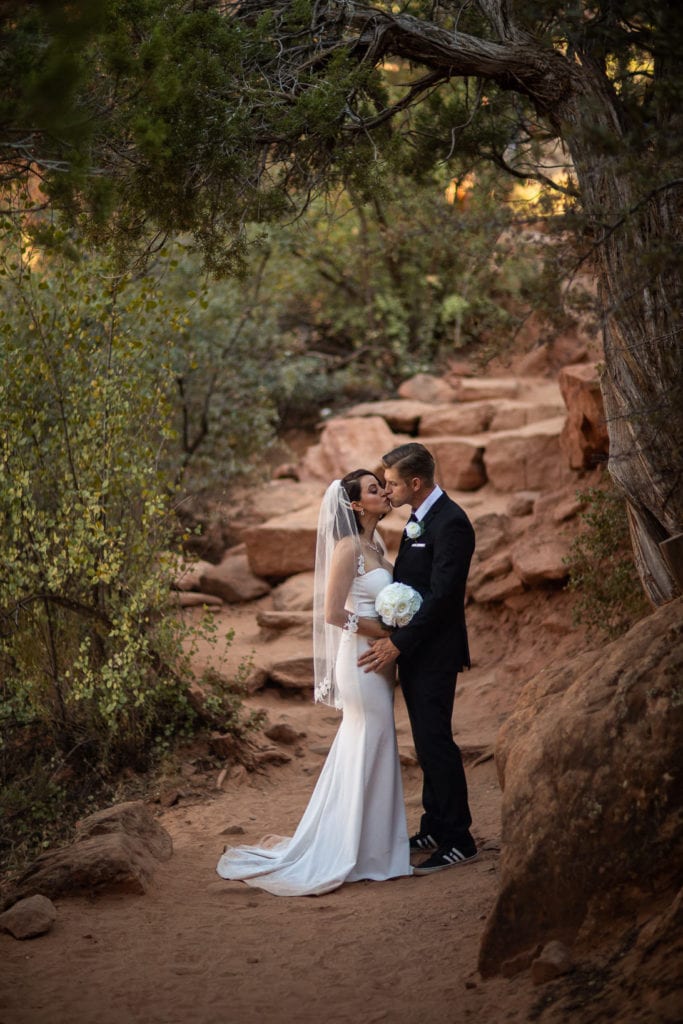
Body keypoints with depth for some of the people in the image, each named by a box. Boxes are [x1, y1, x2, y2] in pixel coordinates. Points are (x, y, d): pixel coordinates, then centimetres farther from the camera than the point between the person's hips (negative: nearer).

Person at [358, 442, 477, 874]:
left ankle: (458, 841, 4)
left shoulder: (450, 523, -19)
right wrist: (395, 639, 8)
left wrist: (398, 643, -19)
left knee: (435, 742, -5)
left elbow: (441, 596, -22)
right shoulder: (420, 518, 12)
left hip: (434, 653, -9)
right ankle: (435, 829, 26)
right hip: (413, 649, 9)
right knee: (428, 742, 15)